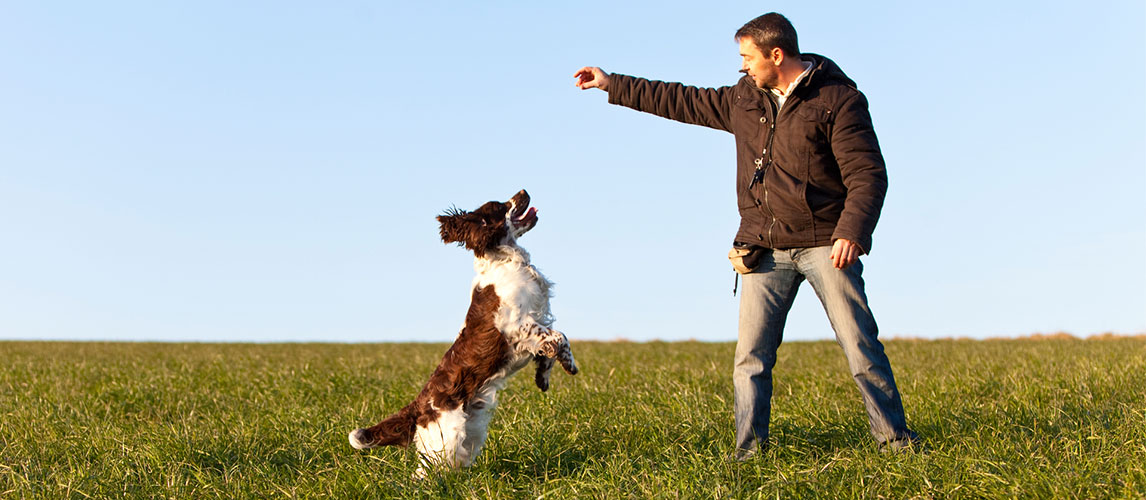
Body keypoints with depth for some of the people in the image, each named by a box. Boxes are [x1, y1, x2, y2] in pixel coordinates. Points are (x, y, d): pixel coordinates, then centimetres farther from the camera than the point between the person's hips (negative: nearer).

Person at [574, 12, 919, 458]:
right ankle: (748, 449, 3)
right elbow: (682, 101, 23)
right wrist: (613, 85, 24)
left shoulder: (837, 100, -5)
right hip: (766, 250, 5)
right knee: (751, 354, -1)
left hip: (825, 244, -5)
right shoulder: (743, 100, 13)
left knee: (860, 344, -6)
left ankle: (894, 437, 3)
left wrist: (852, 232, -23)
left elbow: (867, 174, -10)